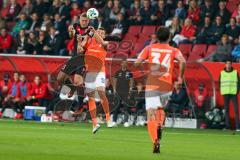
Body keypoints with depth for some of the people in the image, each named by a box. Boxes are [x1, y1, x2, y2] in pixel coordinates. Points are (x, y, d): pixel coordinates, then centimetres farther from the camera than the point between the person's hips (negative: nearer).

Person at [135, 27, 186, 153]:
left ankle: (155, 141, -26)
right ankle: (160, 125, -2)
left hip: (151, 85, -2)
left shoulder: (149, 48, 8)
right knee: (160, 109, 28)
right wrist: (180, 77, -1)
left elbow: (137, 63, -2)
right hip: (166, 85, 2)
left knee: (151, 115, -6)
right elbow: (183, 61, -12)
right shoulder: (174, 51, 8)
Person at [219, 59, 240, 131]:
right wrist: (221, 92, -1)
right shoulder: (222, 73, 8)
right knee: (226, 110, 2)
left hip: (234, 93, -2)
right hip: (225, 94, 2)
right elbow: (220, 83, 11)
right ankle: (227, 126, 4)